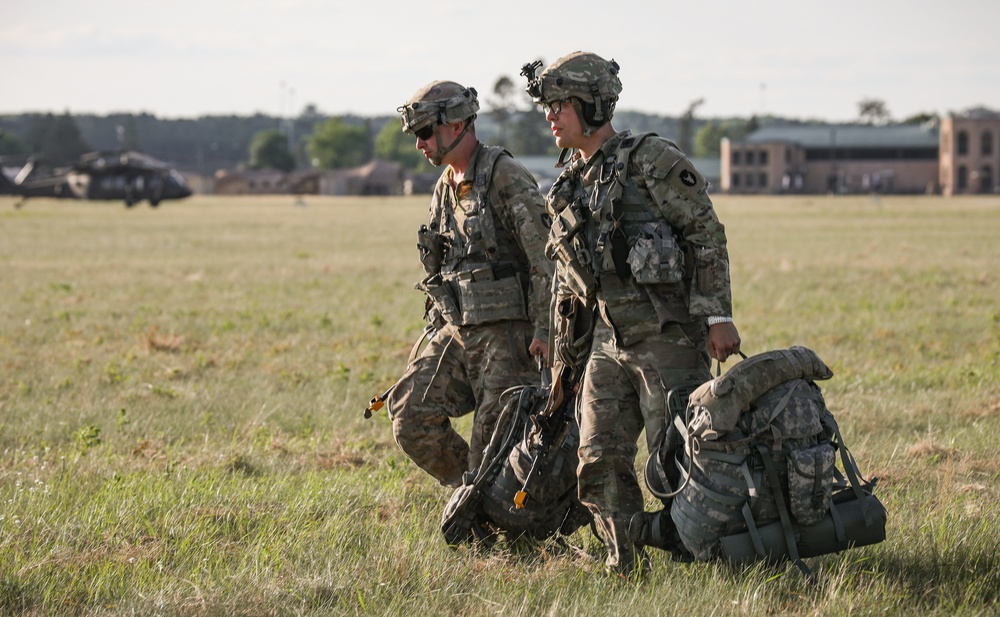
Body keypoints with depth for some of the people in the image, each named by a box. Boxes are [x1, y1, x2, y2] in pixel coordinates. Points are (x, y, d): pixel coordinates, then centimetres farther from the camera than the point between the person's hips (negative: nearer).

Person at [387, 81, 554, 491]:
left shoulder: (505, 177, -11)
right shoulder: (445, 188, 15)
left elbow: (546, 257, -16)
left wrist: (544, 332, -21)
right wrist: (435, 335, 18)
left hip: (506, 332, -8)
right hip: (457, 330, 8)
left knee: (492, 444, -8)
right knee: (411, 418, -3)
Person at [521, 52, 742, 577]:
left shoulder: (650, 160, -8)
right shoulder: (570, 184, 15)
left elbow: (707, 235, -10)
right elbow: (566, 278, 21)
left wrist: (717, 316, -16)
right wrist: (563, 360, 20)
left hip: (666, 332, -7)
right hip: (608, 339, 7)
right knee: (600, 463, 3)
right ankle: (627, 569, 11)